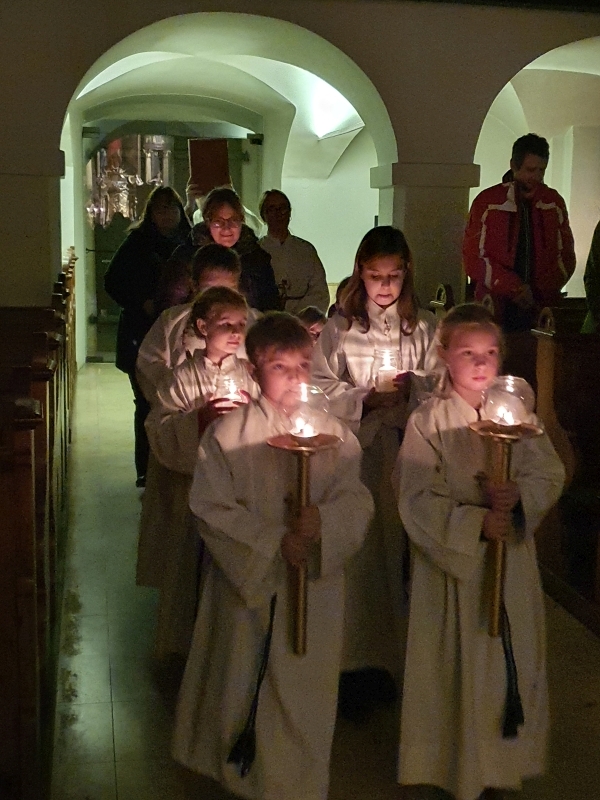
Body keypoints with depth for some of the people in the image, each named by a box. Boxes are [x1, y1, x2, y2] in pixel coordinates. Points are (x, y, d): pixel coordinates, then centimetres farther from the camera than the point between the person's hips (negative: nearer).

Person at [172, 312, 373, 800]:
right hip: (247, 582, -1)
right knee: (241, 682, 14)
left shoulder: (335, 435, -1)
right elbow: (213, 509, -11)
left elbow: (357, 500, -3)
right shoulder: (227, 435, -8)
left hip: (315, 586, 1)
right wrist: (274, 542, -18)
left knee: (305, 688, 10)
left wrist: (324, 521, -24)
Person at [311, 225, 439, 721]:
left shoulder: (426, 329, 7)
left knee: (399, 548, 0)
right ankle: (358, 666, 6)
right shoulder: (339, 329, 7)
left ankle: (393, 658, 16)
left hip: (409, 452, 1)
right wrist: (367, 398, -11)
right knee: (355, 554, -4)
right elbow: (321, 391, 2)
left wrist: (412, 389, -15)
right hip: (353, 450, 0)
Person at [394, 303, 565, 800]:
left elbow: (550, 474, -1)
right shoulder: (428, 421, -9)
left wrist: (518, 497, -21)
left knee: (511, 660, 12)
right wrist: (476, 522, -21)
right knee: (457, 664, 7)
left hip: (513, 561, 3)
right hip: (452, 562, -3)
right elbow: (416, 499, -13)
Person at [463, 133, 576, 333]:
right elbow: (474, 258, -4)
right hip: (496, 308, -2)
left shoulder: (554, 203, 8)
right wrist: (514, 289, -12)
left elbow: (565, 257, 10)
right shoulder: (488, 202, -1)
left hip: (542, 308, 2)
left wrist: (541, 292, -7)